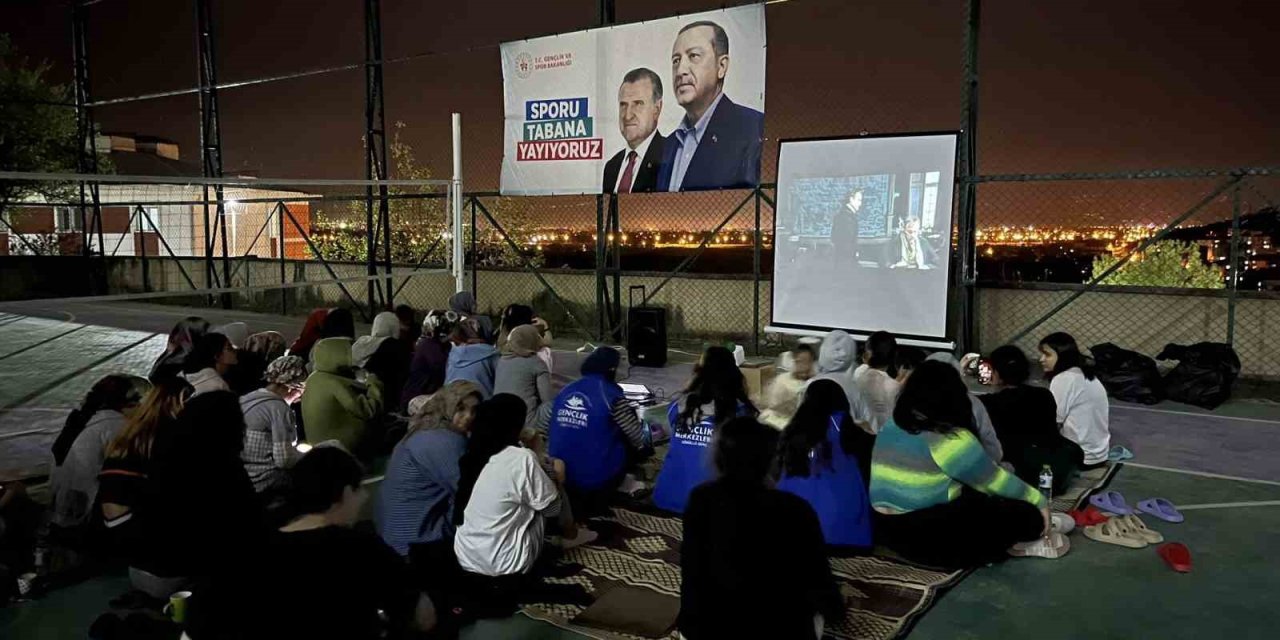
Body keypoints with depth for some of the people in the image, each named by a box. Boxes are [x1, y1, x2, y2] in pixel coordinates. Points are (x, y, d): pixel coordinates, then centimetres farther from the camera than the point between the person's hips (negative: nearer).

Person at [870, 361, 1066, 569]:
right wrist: (1040, 501, 10)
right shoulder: (950, 439, -14)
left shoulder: (892, 426, 8)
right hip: (929, 538, -8)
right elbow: (994, 481, -3)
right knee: (1027, 515, -1)